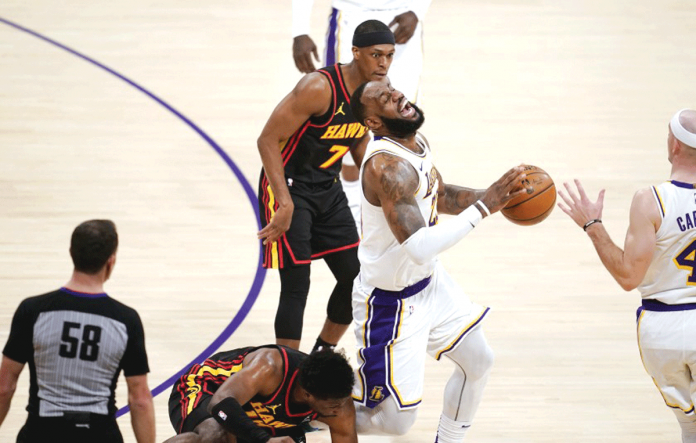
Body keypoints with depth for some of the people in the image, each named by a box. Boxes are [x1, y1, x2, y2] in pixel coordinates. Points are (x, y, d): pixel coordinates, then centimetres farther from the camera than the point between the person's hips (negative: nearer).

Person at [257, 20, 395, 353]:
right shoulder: (319, 88, -26)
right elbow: (268, 140, -24)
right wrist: (286, 203, -29)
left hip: (328, 189, 8)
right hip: (288, 187, -8)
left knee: (355, 279, 9)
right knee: (296, 285, -11)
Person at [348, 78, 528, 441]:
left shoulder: (415, 142, -3)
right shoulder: (387, 166, -33)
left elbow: (441, 197, 16)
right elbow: (418, 247, -41)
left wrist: (497, 195, 0)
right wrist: (483, 207, -37)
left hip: (431, 282, 9)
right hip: (392, 300, -9)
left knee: (478, 361, 21)